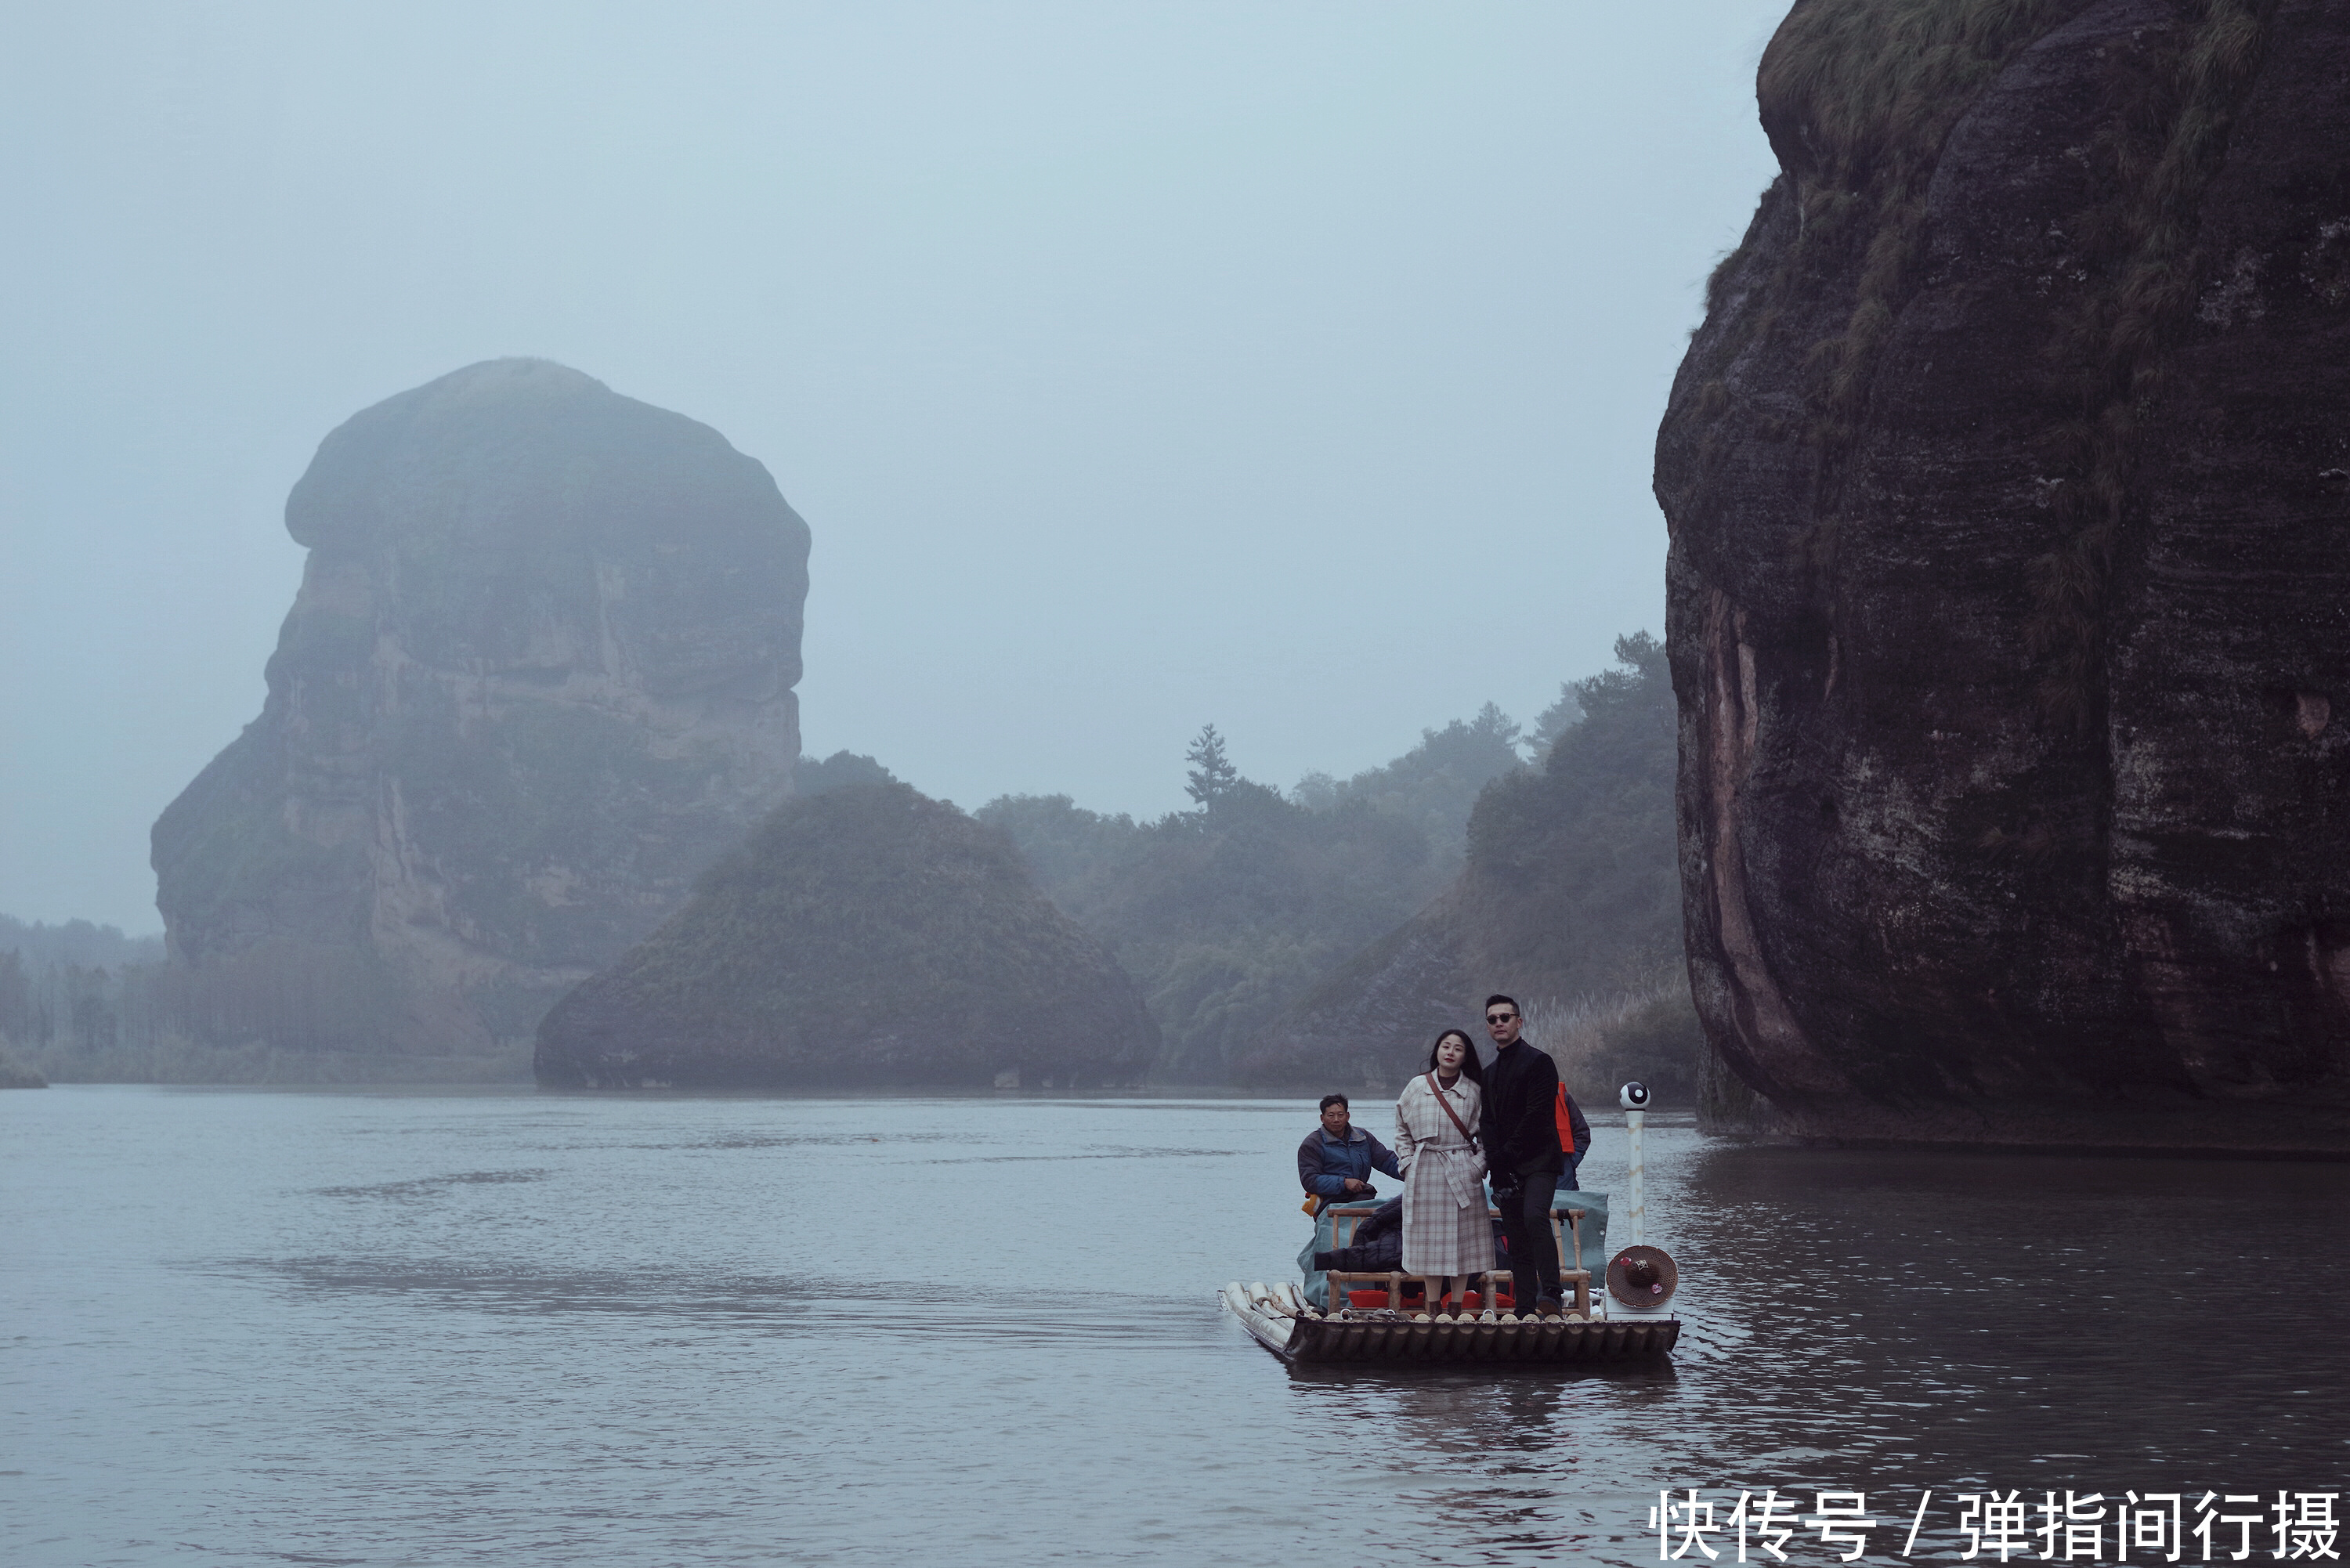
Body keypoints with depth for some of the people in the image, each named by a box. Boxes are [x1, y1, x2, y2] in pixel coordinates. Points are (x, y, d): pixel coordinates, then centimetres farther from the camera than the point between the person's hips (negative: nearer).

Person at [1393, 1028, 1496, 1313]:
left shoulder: (1475, 1091, 4)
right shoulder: (1417, 1087, 5)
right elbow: (1402, 1131, 12)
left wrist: (1478, 1165, -4)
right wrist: (1409, 1162, 2)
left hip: (1462, 1173, 0)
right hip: (1424, 1173, 0)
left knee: (1461, 1240, 0)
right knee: (1429, 1241, 1)